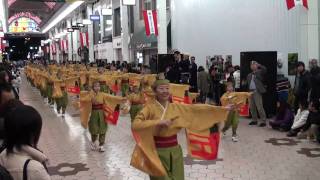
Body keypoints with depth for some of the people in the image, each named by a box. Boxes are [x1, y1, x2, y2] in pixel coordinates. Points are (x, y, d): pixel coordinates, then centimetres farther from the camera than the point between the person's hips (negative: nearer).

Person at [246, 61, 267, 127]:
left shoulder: (259, 72, 3)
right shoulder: (249, 75, 21)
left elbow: (265, 69, -17)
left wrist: (259, 65, -10)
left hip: (257, 91, -7)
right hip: (251, 92, 7)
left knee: (259, 107, -11)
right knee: (252, 107, 9)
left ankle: (263, 121, -6)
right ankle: (254, 120, 19)